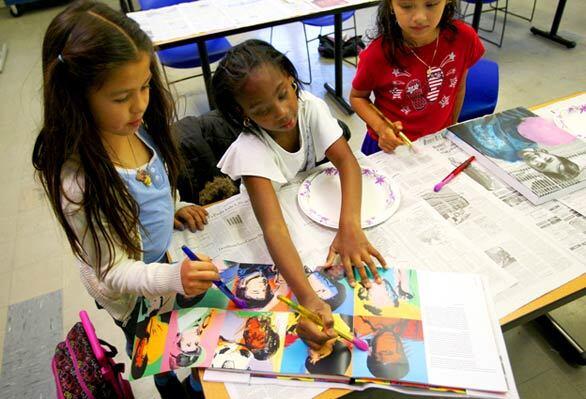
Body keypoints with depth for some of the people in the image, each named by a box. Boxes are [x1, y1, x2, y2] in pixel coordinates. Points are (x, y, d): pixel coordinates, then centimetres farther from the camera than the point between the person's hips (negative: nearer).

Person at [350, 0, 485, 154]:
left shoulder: (463, 37, -16)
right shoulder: (378, 54, -24)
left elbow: (458, 87, 2)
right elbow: (357, 97, -8)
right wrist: (381, 128, -23)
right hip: (390, 148, -2)